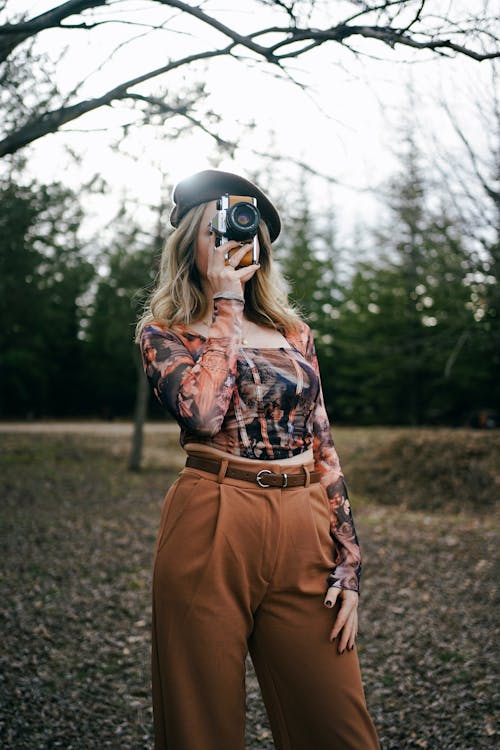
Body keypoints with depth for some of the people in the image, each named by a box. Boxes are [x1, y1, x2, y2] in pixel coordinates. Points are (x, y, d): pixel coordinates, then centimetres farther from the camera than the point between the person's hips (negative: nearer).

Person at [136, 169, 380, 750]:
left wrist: (348, 565, 4)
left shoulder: (294, 334, 15)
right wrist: (225, 304, -6)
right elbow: (203, 411, -17)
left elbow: (323, 450, 12)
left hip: (304, 534, 3)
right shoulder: (163, 332, 5)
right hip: (212, 529, -3)